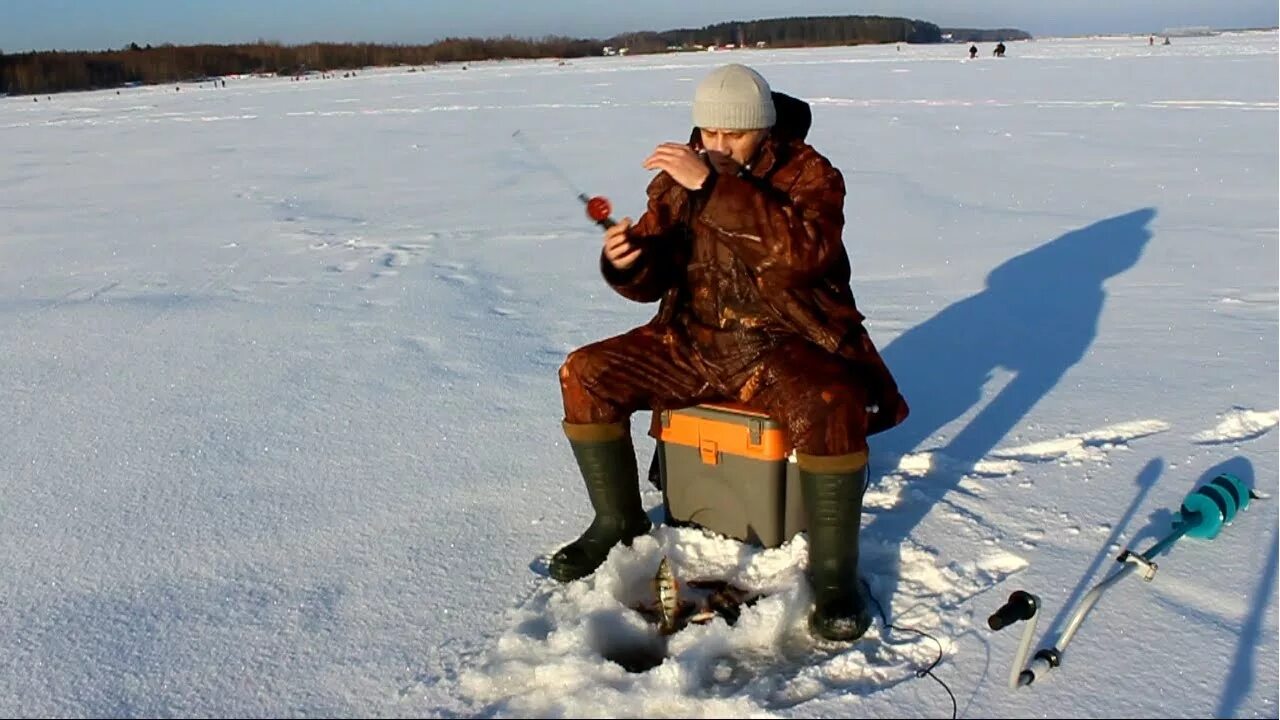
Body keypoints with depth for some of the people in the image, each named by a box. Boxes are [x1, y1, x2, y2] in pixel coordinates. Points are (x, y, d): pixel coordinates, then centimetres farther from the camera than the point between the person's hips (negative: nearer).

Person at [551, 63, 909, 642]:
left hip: (786, 345, -4)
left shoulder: (809, 175, -10)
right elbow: (652, 280, 3)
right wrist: (625, 259, -22)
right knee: (585, 375, -10)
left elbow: (802, 251, -32)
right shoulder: (681, 176, 3)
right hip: (693, 343, 5)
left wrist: (713, 186, -35)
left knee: (831, 409, -35)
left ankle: (834, 571, -13)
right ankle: (618, 522, 9)